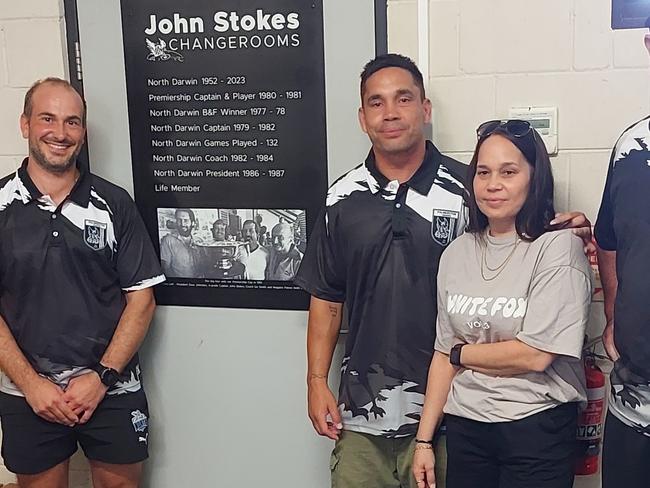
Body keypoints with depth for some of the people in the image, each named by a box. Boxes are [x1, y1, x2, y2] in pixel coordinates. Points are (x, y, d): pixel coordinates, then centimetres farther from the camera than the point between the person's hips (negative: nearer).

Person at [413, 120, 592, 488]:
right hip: (464, 426, 4)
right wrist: (424, 440, 6)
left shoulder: (559, 247, -11)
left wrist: (462, 354, -3)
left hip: (537, 428, -4)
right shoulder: (457, 253, 4)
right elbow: (443, 354, 7)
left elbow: (535, 356, -17)